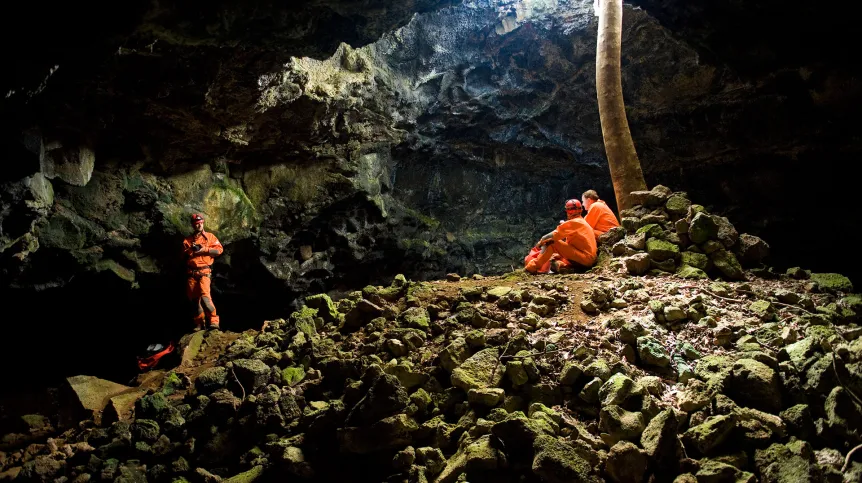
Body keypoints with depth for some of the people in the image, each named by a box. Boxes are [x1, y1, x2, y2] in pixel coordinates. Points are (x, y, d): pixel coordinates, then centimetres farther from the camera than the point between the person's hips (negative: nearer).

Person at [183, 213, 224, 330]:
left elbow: (219, 250, -2)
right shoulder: (188, 240, 17)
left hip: (204, 272, -4)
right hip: (191, 273, 4)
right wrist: (190, 250, -7)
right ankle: (199, 324, 15)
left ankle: (213, 321, -18)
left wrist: (204, 249, -11)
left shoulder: (210, 237, 8)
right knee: (194, 298, 5)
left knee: (205, 296, -21)